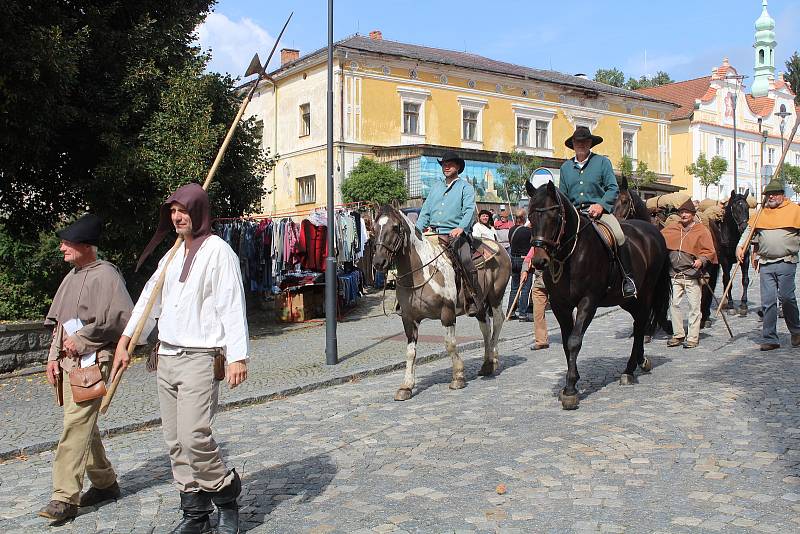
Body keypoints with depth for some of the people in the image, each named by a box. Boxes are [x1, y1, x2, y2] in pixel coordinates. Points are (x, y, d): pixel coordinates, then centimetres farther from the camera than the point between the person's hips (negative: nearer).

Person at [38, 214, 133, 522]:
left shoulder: (105, 275, -10)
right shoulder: (72, 276, 16)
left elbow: (122, 318, -18)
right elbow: (58, 321, 21)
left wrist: (81, 338, -13)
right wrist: (53, 356, 10)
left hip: (92, 360, -9)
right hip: (68, 360, 9)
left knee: (76, 426, -12)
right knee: (83, 425, 14)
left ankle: (65, 498, -8)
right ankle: (105, 483, 27)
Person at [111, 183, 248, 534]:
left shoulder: (218, 251, -8)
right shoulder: (172, 255, 15)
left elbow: (232, 306, -14)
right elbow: (149, 298, 22)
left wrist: (237, 357, -20)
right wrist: (124, 344, 19)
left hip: (200, 358, -8)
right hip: (167, 357, 8)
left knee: (194, 436, -16)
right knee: (175, 442, 9)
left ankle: (226, 495, 8)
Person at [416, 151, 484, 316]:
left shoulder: (466, 187, 6)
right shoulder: (435, 187, 23)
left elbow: (469, 210, -8)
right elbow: (425, 211, 22)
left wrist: (461, 227, -27)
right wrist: (416, 232, 7)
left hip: (456, 235, -6)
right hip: (434, 234, 6)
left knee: (465, 260, -27)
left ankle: (475, 301, -20)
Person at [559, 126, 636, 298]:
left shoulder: (602, 162, 6)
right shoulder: (566, 167, 16)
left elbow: (613, 188, 0)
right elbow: (562, 195, 19)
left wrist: (600, 205, -16)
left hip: (600, 209, -3)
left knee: (619, 235, -28)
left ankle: (627, 278, -17)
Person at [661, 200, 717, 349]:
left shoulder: (702, 231, 0)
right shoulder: (671, 229, 10)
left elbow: (709, 251, -2)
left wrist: (701, 260, -19)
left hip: (692, 276, -4)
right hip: (675, 275, 4)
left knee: (694, 306, -1)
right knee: (674, 304, 5)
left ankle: (693, 337, 6)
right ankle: (678, 335, 15)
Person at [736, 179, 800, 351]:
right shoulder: (761, 213, 15)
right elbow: (749, 230, 21)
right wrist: (740, 246, 8)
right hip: (766, 264, 3)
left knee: (786, 296, -11)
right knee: (768, 301, 1)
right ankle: (770, 339, 5)